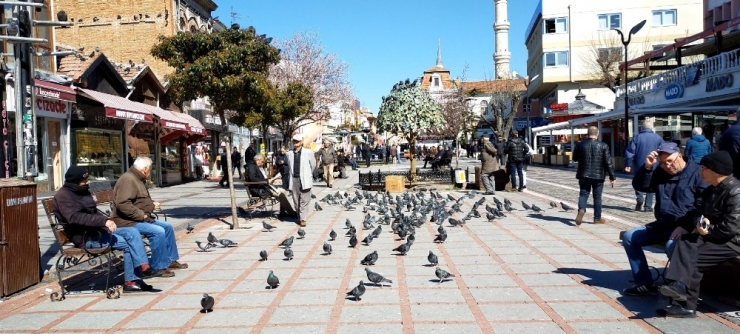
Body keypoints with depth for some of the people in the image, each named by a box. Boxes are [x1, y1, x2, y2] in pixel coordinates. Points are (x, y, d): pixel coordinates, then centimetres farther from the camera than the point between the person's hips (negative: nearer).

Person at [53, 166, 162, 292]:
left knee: (132, 232, -8)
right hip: (85, 237, -9)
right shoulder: (63, 195, -12)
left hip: (97, 229, 9)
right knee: (128, 244, -19)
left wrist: (106, 221, 0)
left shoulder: (82, 191, 16)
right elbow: (75, 217, -26)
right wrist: (103, 221, -32)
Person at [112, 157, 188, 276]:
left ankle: (171, 260, 16)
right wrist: (141, 215, -25)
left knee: (167, 227, 9)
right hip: (127, 221, -11)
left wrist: (152, 204, 11)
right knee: (158, 231, -25)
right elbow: (122, 203, -30)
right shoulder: (128, 179, -18)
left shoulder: (138, 179, 16)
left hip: (141, 218, 11)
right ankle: (159, 267, -16)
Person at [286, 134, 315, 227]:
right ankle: (299, 217, 19)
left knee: (304, 201, -4)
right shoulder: (289, 154, 8)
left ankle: (303, 219, -2)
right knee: (296, 201, 8)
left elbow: (313, 166, 8)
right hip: (294, 180, 4)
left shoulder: (308, 152, -3)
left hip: (304, 180, -4)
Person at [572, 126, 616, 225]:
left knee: (583, 194, 8)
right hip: (598, 176, -1)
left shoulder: (580, 145, -3)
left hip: (584, 175, 1)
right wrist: (612, 177, 0)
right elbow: (608, 162, -6)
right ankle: (597, 218, 16)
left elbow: (574, 158, 11)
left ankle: (581, 209, -20)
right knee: (597, 196, 9)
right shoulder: (603, 146, -6)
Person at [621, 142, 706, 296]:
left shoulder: (697, 173, -7)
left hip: (684, 228, -7)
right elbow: (639, 186, 8)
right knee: (629, 237, -2)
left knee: (672, 246, -37)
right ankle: (645, 283, -2)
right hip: (661, 225, 8)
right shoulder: (660, 173, 13)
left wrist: (685, 226, -23)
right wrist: (647, 167, -8)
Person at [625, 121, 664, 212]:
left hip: (639, 166, -1)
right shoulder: (658, 138, 1)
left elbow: (630, 152, -8)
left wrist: (628, 165, -3)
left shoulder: (637, 137, -3)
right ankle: (648, 206, 8)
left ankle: (639, 197, -10)